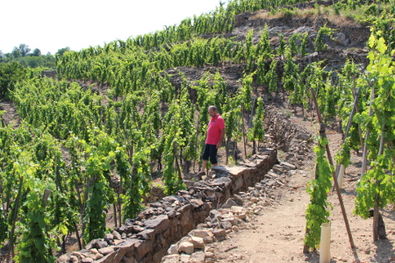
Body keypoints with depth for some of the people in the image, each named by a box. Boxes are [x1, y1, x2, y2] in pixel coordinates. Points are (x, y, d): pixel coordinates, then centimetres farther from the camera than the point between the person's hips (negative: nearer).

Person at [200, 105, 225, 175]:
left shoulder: (219, 119, -13)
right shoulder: (212, 119, 13)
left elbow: (223, 131, -17)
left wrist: (220, 142, -20)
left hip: (214, 143, -9)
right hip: (208, 142, 9)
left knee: (212, 158, -4)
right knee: (205, 156, 12)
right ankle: (203, 170, 22)